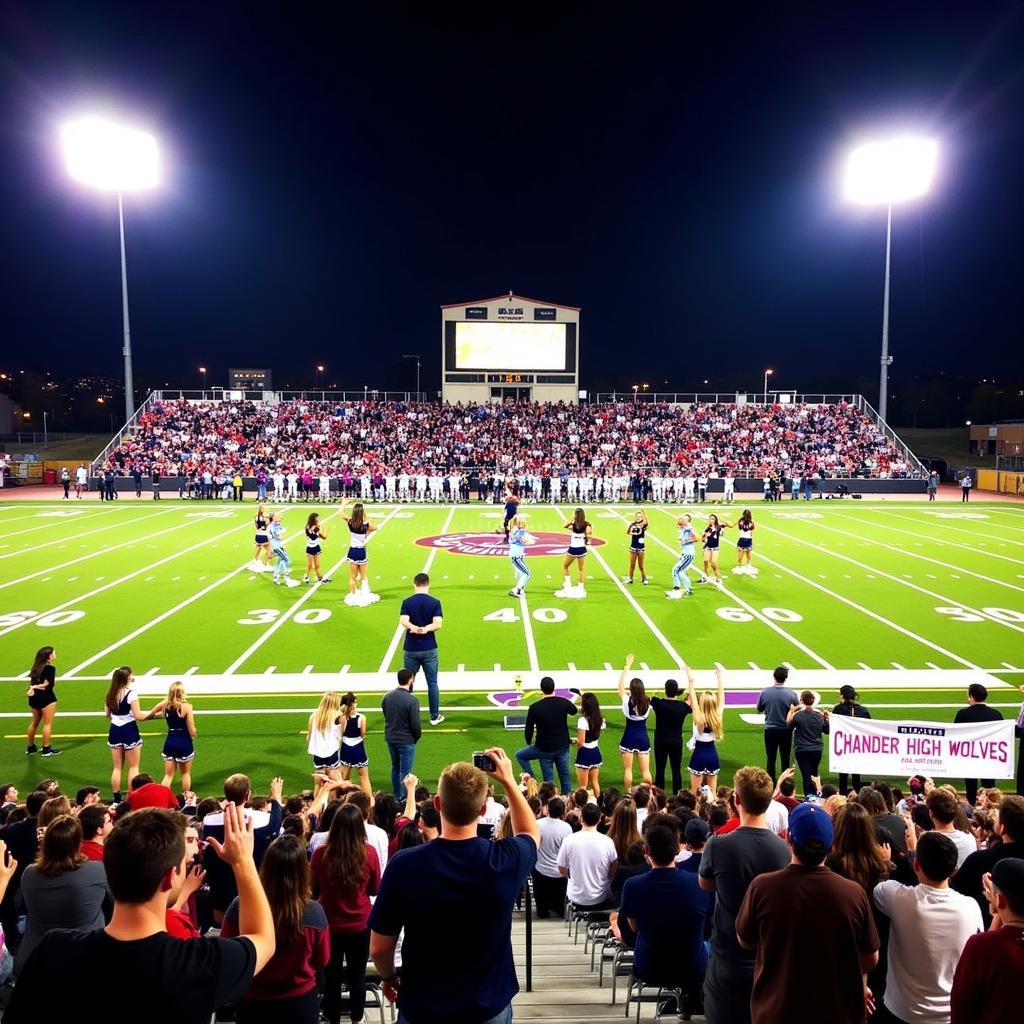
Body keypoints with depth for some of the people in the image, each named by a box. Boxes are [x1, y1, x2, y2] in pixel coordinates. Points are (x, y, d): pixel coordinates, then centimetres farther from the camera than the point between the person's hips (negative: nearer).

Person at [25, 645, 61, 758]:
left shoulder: (36, 667, 12)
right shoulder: (50, 668, -13)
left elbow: (32, 682, 3)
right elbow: (46, 685, -16)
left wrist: (32, 689, -15)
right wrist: (35, 687, -5)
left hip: (34, 697, 9)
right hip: (46, 698, -9)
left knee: (34, 722, 20)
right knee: (48, 724, -1)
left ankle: (30, 747, 31)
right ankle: (46, 749, 1)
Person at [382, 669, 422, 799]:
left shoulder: (387, 697, -5)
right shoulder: (412, 700, -24)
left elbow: (385, 716, 7)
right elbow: (415, 724, -20)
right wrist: (417, 736, 0)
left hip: (390, 738, 6)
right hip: (406, 740, -6)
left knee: (395, 767, 22)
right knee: (405, 771, 6)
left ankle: (396, 796, 33)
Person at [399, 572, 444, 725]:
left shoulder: (407, 602, -2)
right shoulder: (435, 602, -4)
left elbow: (403, 621, -17)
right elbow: (438, 624, -15)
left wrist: (413, 627, -32)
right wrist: (426, 629, -25)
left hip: (411, 649, 1)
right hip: (429, 649, -1)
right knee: (432, 683, 8)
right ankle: (435, 717, 14)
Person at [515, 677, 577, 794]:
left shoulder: (534, 707, -16)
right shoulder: (563, 702, -10)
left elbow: (528, 730, -8)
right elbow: (574, 710, 15)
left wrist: (529, 744, 12)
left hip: (545, 749, -3)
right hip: (563, 747, 3)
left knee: (520, 755, 18)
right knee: (564, 777, 18)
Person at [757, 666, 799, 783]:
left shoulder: (765, 692, -11)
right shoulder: (791, 694, -16)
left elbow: (759, 710, 1)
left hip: (770, 730, 1)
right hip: (786, 731, -1)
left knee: (771, 759, 11)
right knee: (785, 759, 13)